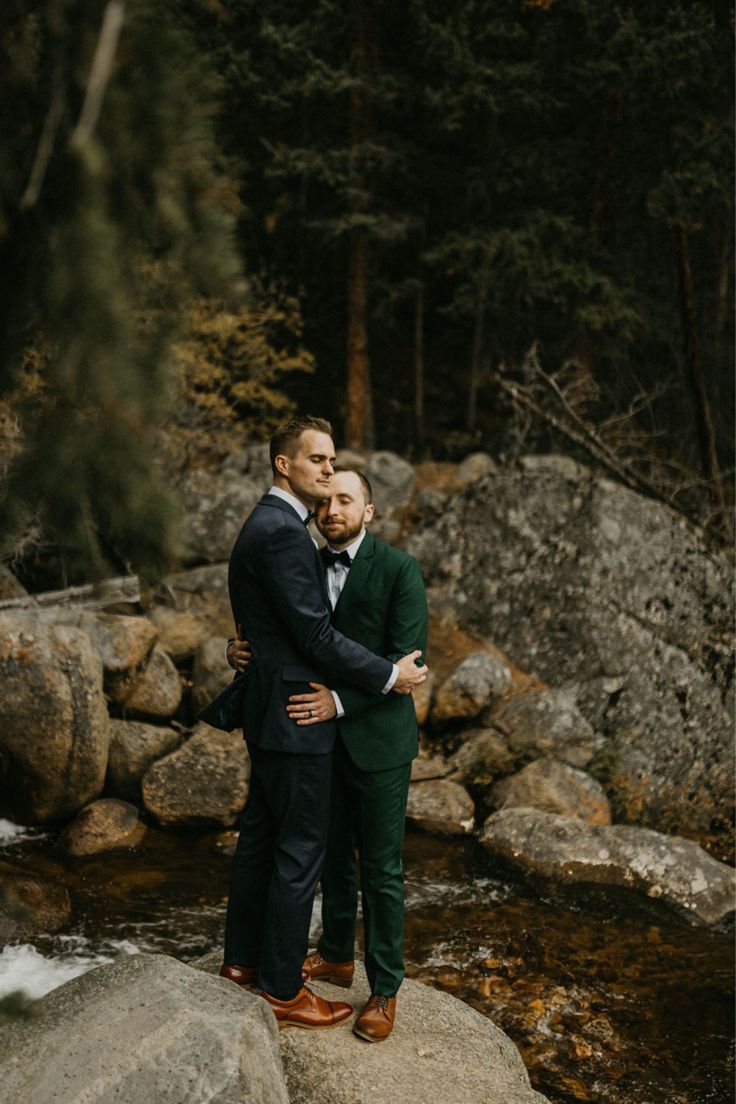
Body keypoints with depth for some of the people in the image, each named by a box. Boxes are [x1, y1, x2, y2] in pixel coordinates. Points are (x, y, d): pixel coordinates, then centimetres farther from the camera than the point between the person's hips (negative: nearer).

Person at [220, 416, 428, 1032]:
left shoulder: (269, 526, 12)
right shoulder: (282, 532, -21)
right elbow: (316, 635, -22)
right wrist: (389, 675, -15)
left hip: (270, 716, 11)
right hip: (297, 719, -11)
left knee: (261, 838, 19)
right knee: (299, 853, 0)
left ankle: (242, 960, 33)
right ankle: (282, 991, 12)